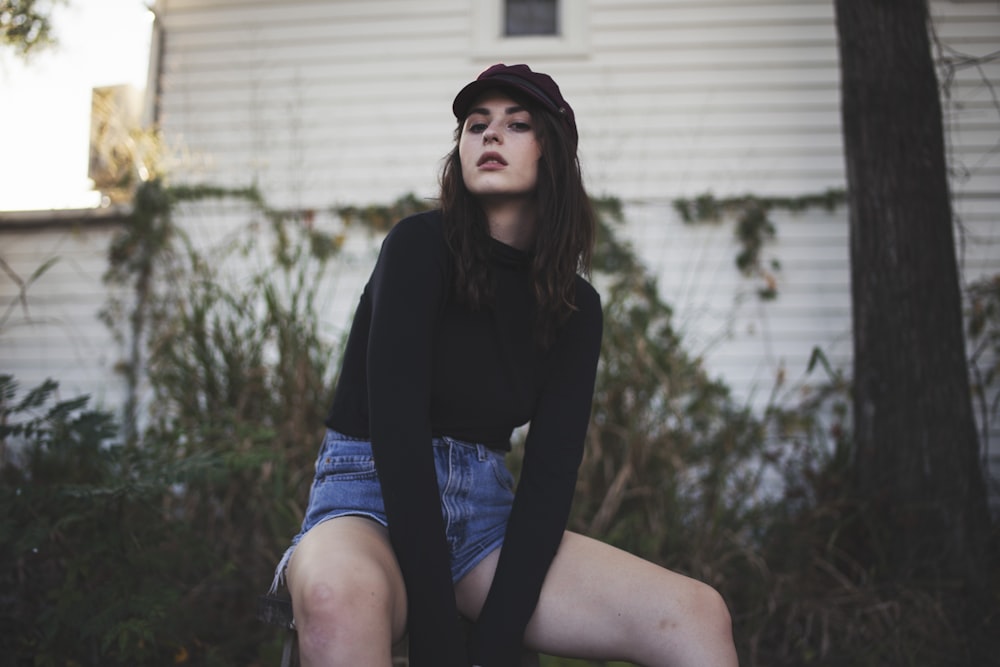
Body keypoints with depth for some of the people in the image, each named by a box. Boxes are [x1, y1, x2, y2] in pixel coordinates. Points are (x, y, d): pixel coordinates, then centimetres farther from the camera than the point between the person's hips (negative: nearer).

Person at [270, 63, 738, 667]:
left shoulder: (575, 306, 5)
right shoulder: (421, 246, -8)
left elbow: (551, 470, -3)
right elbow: (396, 425, -17)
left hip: (487, 511, 4)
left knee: (698, 616, -18)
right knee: (337, 599, -42)